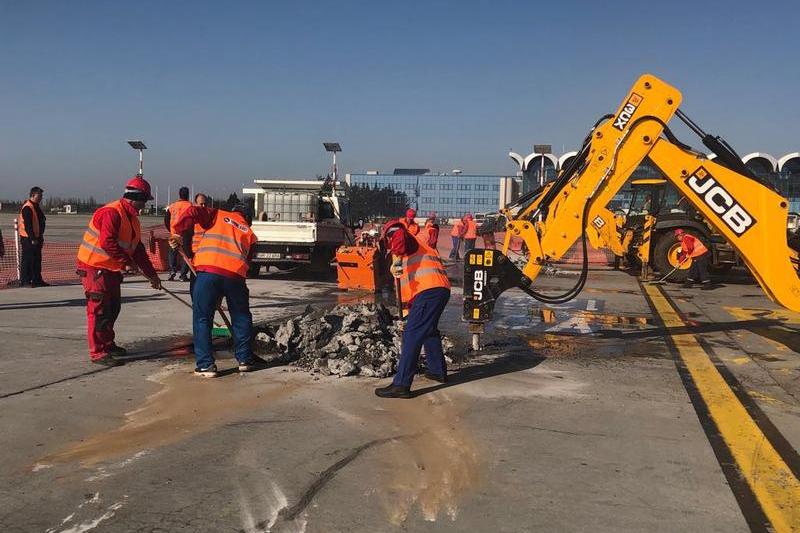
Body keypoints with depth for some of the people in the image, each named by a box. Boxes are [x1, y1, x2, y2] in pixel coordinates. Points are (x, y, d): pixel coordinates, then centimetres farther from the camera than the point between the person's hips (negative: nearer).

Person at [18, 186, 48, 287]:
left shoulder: (36, 207, 16)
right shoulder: (27, 208, -15)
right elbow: (27, 225, -21)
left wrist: (40, 237, 20)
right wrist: (33, 239, -23)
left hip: (36, 238, 10)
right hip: (28, 239, -10)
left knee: (37, 260, 13)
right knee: (27, 260, -6)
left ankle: (37, 280, 19)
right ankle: (24, 281, -2)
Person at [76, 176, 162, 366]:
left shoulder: (132, 218, 12)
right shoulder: (112, 212, -19)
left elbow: (138, 249, 16)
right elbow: (107, 243, -29)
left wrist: (152, 274, 14)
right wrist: (127, 263, -23)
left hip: (111, 268, 10)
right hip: (94, 267, -10)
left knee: (113, 307, 16)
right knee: (99, 309, -8)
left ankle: (107, 344, 31)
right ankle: (98, 352, -2)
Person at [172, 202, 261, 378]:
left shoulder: (218, 215, 22)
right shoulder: (249, 233, 26)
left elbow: (192, 212, 5)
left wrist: (178, 233, 12)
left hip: (208, 271, -2)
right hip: (235, 274, 2)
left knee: (202, 318, 8)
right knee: (241, 318, 20)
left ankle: (205, 365, 5)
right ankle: (245, 359, 27)